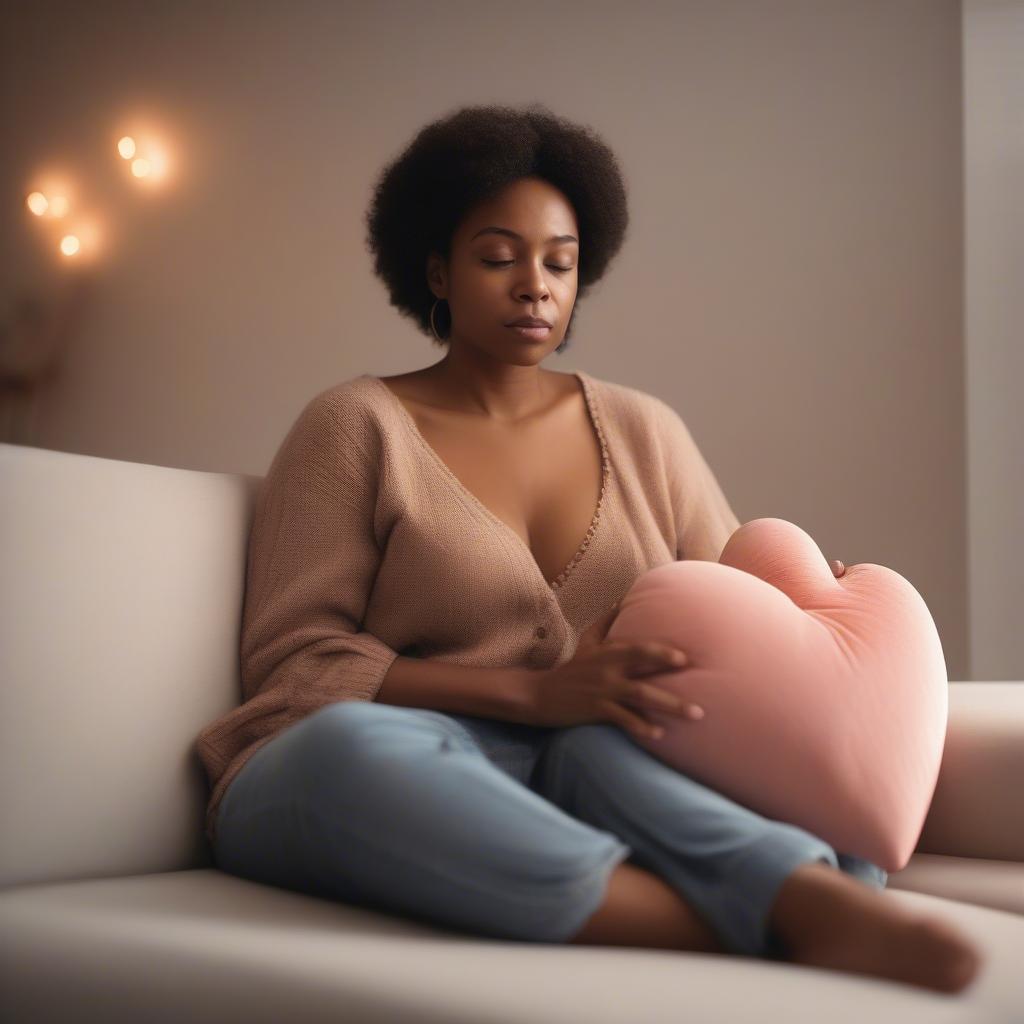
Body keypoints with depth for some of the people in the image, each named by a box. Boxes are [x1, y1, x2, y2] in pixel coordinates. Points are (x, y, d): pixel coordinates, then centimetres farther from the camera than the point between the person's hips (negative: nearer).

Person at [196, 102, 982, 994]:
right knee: (347, 745, -38)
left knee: (604, 748, -32)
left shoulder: (642, 431, 16)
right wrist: (536, 692, -18)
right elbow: (293, 659, -5)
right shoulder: (358, 425, 3)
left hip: (597, 765, 4)